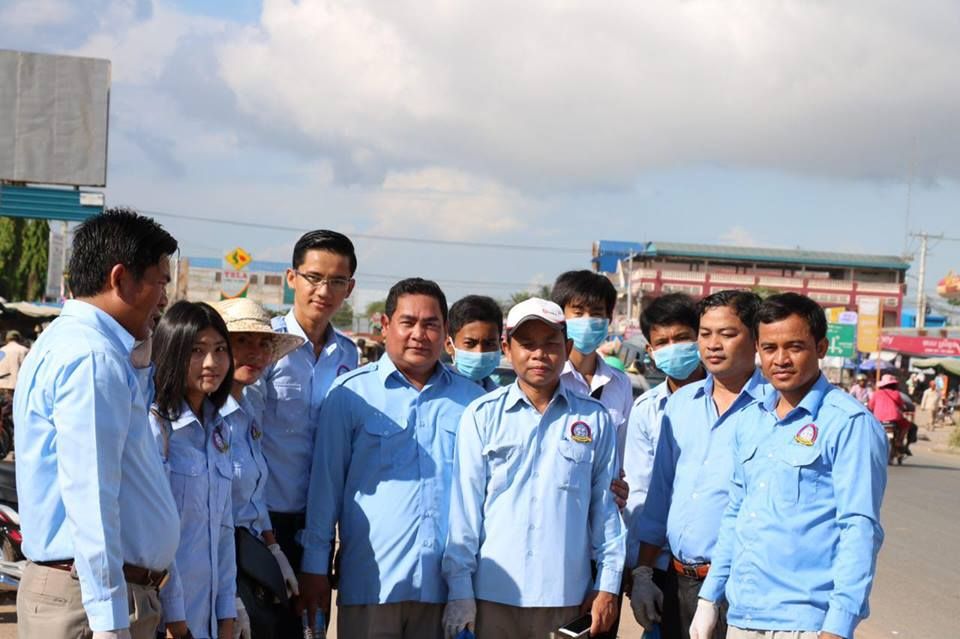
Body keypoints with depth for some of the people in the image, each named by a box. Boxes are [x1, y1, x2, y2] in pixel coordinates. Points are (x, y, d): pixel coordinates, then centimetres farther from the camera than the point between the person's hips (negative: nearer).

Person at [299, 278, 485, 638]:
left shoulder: (472, 399, 9)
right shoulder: (350, 393, 1)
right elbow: (326, 483, 3)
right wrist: (315, 566, 2)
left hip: (446, 582, 3)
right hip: (370, 579, -2)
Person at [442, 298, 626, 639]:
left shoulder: (595, 419, 6)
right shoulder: (482, 416, 2)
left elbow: (606, 506, 9)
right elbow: (465, 506, 1)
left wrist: (608, 585, 5)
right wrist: (460, 589, -2)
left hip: (568, 597, 1)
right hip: (494, 596, -1)